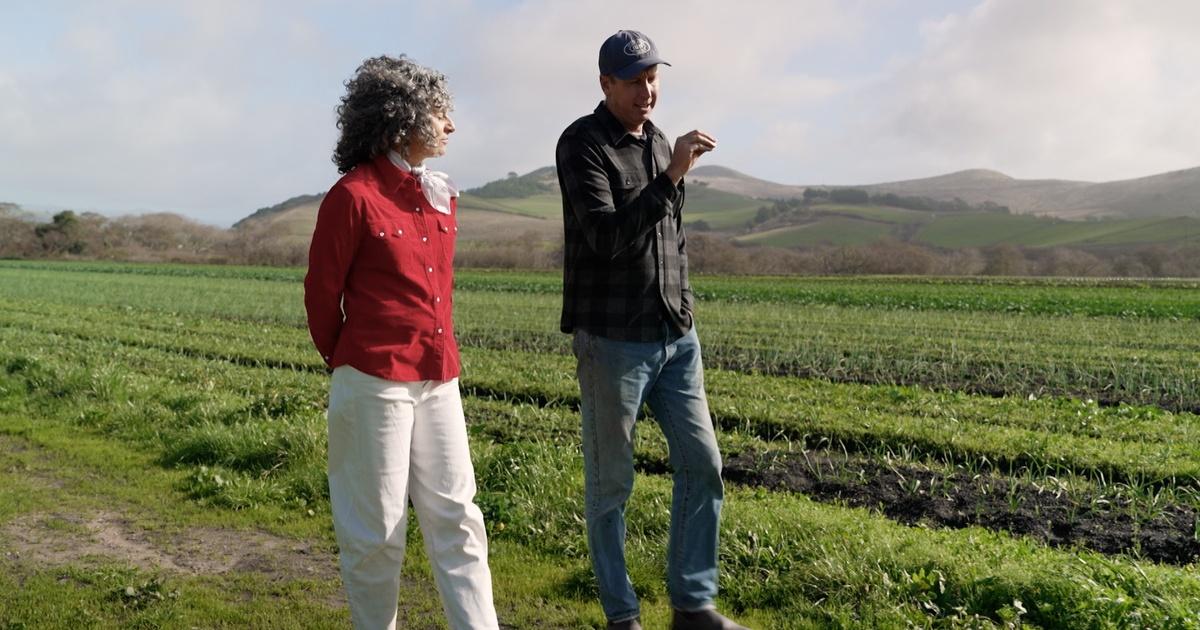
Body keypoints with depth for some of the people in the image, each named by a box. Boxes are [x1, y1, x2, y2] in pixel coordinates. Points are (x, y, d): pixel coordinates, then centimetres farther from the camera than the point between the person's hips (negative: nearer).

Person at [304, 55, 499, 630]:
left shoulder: (441, 194, 9)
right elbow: (322, 291, -2)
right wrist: (342, 362, 10)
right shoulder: (353, 196, -11)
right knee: (377, 529, 6)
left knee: (455, 516, 8)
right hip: (375, 383, -6)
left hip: (438, 378, 6)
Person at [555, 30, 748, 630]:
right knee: (610, 482, 4)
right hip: (611, 340, -6)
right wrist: (671, 176, -26)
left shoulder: (658, 143, 14)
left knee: (701, 464, 5)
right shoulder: (581, 144, -8)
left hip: (675, 339, 7)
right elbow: (608, 237, -21)